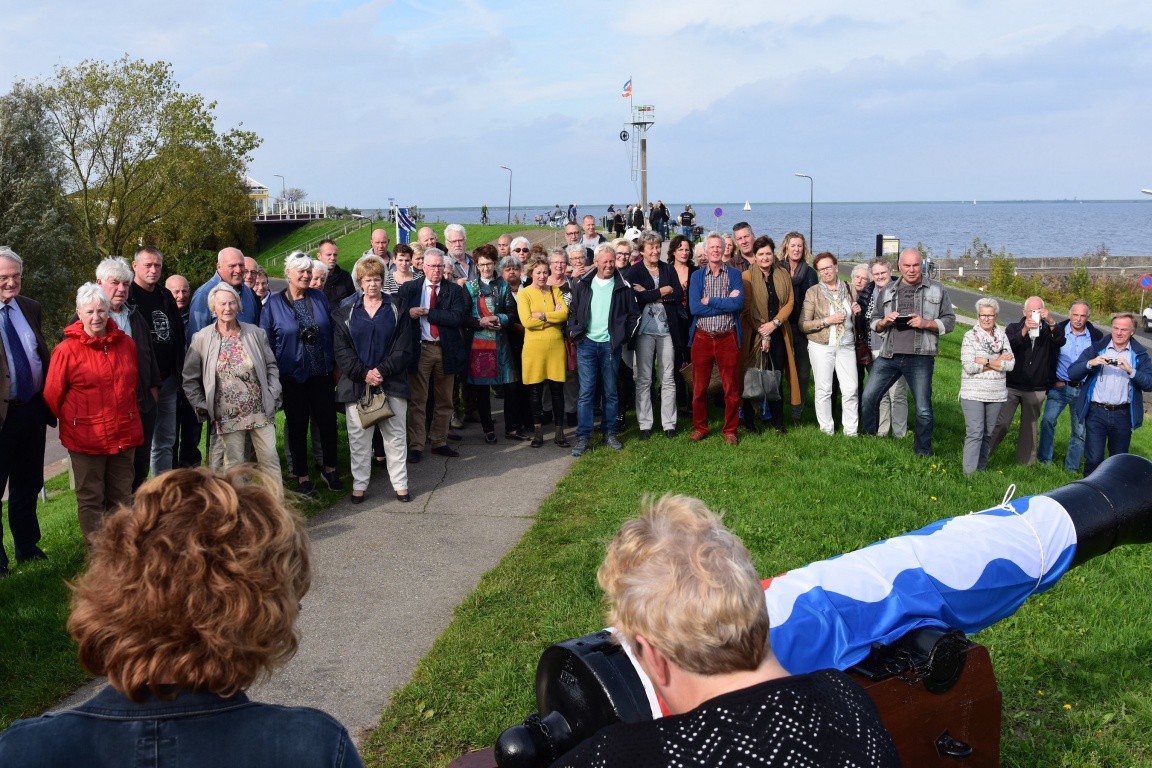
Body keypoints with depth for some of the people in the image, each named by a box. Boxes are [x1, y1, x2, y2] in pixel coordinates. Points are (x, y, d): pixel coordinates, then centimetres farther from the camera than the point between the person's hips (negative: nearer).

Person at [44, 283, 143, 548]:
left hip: (124, 434, 5)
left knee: (122, 498, 14)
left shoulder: (126, 343, 4)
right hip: (86, 437, -4)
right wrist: (70, 421, 7)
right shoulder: (66, 350, -11)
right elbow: (52, 395, -4)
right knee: (91, 499, 5)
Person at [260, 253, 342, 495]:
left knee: (328, 421, 6)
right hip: (292, 377, -2)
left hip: (321, 373, 2)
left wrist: (336, 364, 5)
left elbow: (331, 332, 7)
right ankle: (301, 475, 20)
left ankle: (329, 469, 25)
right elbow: (266, 342, -1)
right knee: (297, 426, 8)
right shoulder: (274, 304, -4)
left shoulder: (319, 298, 3)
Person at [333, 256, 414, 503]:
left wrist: (382, 370, -14)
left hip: (391, 383, 0)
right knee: (358, 436, 4)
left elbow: (403, 349, -1)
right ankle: (359, 485, 13)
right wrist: (363, 373, -13)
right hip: (356, 384, 0)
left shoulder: (397, 310, 6)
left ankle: (400, 484, 11)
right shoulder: (345, 313, 7)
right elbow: (341, 350, -1)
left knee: (396, 435, 4)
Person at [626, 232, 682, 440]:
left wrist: (650, 294, -10)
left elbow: (679, 295, -1)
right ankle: (645, 424, 8)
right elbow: (636, 297, -16)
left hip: (666, 329, 3)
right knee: (644, 379, 2)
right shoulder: (634, 271, 0)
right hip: (644, 330, -2)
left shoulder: (668, 269, 10)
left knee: (668, 379, 5)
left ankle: (669, 423, 12)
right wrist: (662, 291, -10)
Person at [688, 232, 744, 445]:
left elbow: (738, 303, -13)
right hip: (702, 338, 1)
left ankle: (730, 431, 17)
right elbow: (694, 308, -10)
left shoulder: (735, 274, 3)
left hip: (728, 338, -1)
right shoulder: (697, 276, 5)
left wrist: (709, 301, -12)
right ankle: (699, 427, 23)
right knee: (699, 387, 8)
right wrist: (726, 303, -12)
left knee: (732, 388, 5)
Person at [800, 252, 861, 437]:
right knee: (824, 390, 2)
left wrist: (857, 313, 0)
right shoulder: (813, 292, -2)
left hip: (846, 346, 2)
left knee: (850, 389, -1)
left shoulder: (850, 289, 8)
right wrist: (827, 321, -15)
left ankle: (851, 430, 9)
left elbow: (855, 320, 23)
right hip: (821, 346, -2)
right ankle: (827, 429, 12)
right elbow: (803, 324, -5)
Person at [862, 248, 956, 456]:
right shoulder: (887, 291, 13)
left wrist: (926, 323, -13)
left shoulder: (937, 291, 5)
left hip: (920, 357, -3)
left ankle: (923, 453, 14)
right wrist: (885, 321, -7)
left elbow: (949, 322, 3)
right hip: (888, 356, 3)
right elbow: (873, 322, 15)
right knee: (869, 397, 3)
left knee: (923, 408, 0)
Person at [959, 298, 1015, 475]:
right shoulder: (970, 336, -4)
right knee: (975, 433, -9)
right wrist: (998, 361, -9)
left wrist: (985, 362, -11)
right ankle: (969, 472, -8)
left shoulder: (1002, 336, 7)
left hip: (996, 394, 4)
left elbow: (1011, 364, -3)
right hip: (973, 394, -4)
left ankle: (980, 470, 18)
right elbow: (969, 366, -14)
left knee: (988, 434, 10)